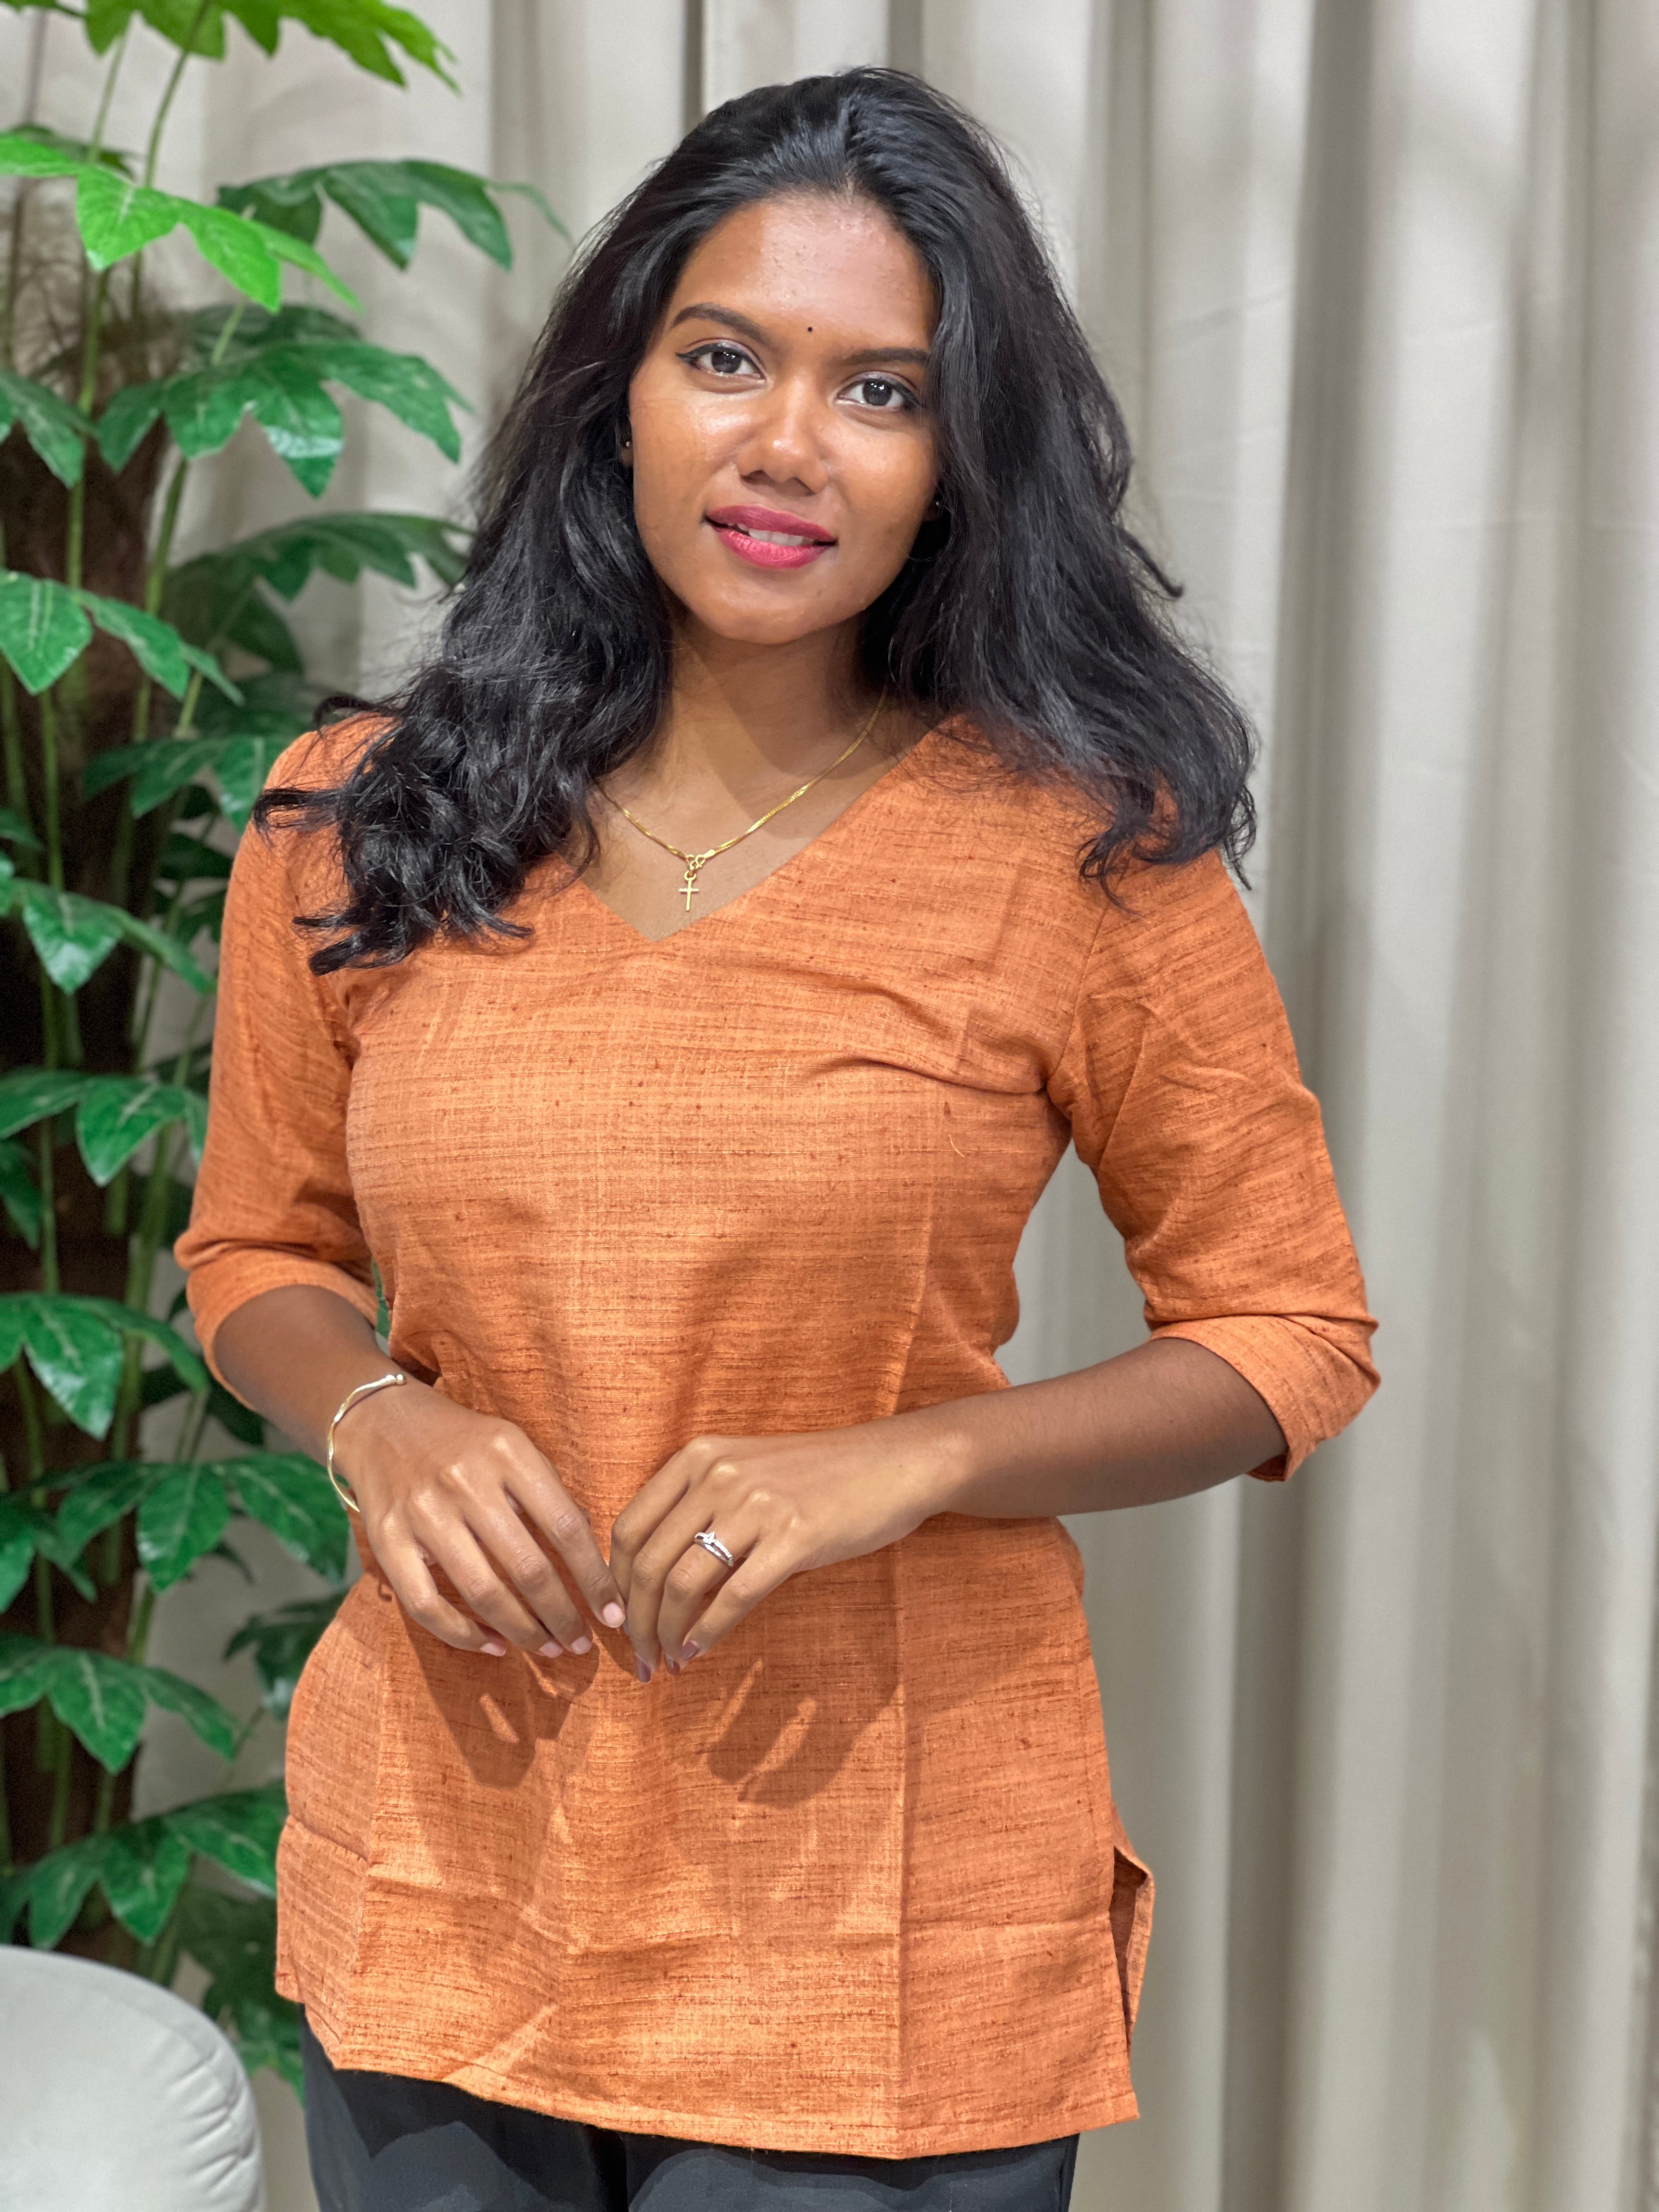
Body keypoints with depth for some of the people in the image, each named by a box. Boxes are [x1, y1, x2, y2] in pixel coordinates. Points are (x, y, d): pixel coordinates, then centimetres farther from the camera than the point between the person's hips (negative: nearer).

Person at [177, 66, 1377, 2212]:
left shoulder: (1082, 848, -9)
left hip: (884, 1909, -2)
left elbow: (1290, 1328, -3)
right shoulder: (359, 828, -1)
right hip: (438, 1867, 3)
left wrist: (902, 1464, -18)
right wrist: (379, 1424, -10)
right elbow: (257, 1252, 12)